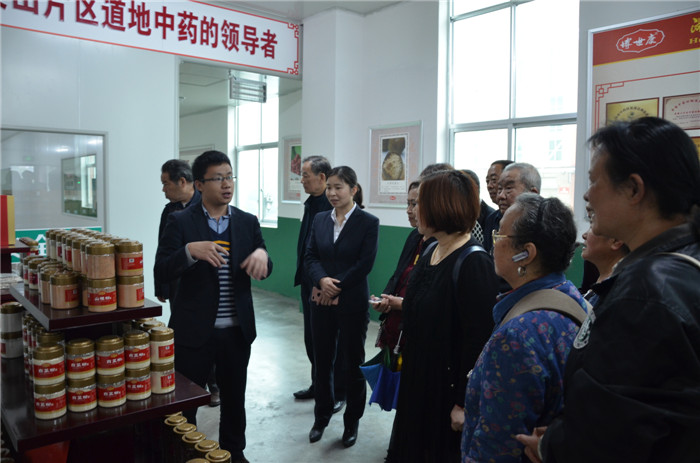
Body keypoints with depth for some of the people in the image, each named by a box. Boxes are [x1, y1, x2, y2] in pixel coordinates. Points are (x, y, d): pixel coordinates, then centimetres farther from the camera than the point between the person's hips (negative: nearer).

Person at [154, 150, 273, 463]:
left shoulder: (248, 222, 3)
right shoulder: (180, 221, -6)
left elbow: (265, 270, 1)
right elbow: (162, 271, -12)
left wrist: (262, 255, -22)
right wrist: (191, 250, -30)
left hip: (237, 331, 3)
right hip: (194, 330, -3)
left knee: (234, 399, 19)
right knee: (183, 402, 12)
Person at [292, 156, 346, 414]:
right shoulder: (311, 203, 9)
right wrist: (302, 274, 12)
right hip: (310, 284, 9)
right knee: (311, 338, 19)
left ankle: (338, 393, 23)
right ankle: (318, 385, 36)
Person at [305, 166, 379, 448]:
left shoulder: (368, 222, -7)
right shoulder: (319, 219, 6)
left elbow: (365, 264, -13)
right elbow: (310, 257, 2)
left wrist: (336, 287, -15)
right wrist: (322, 280, -17)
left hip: (352, 304, -4)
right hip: (321, 303, 4)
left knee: (353, 363, 10)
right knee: (322, 361, 13)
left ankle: (352, 422, 28)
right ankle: (321, 417, 32)